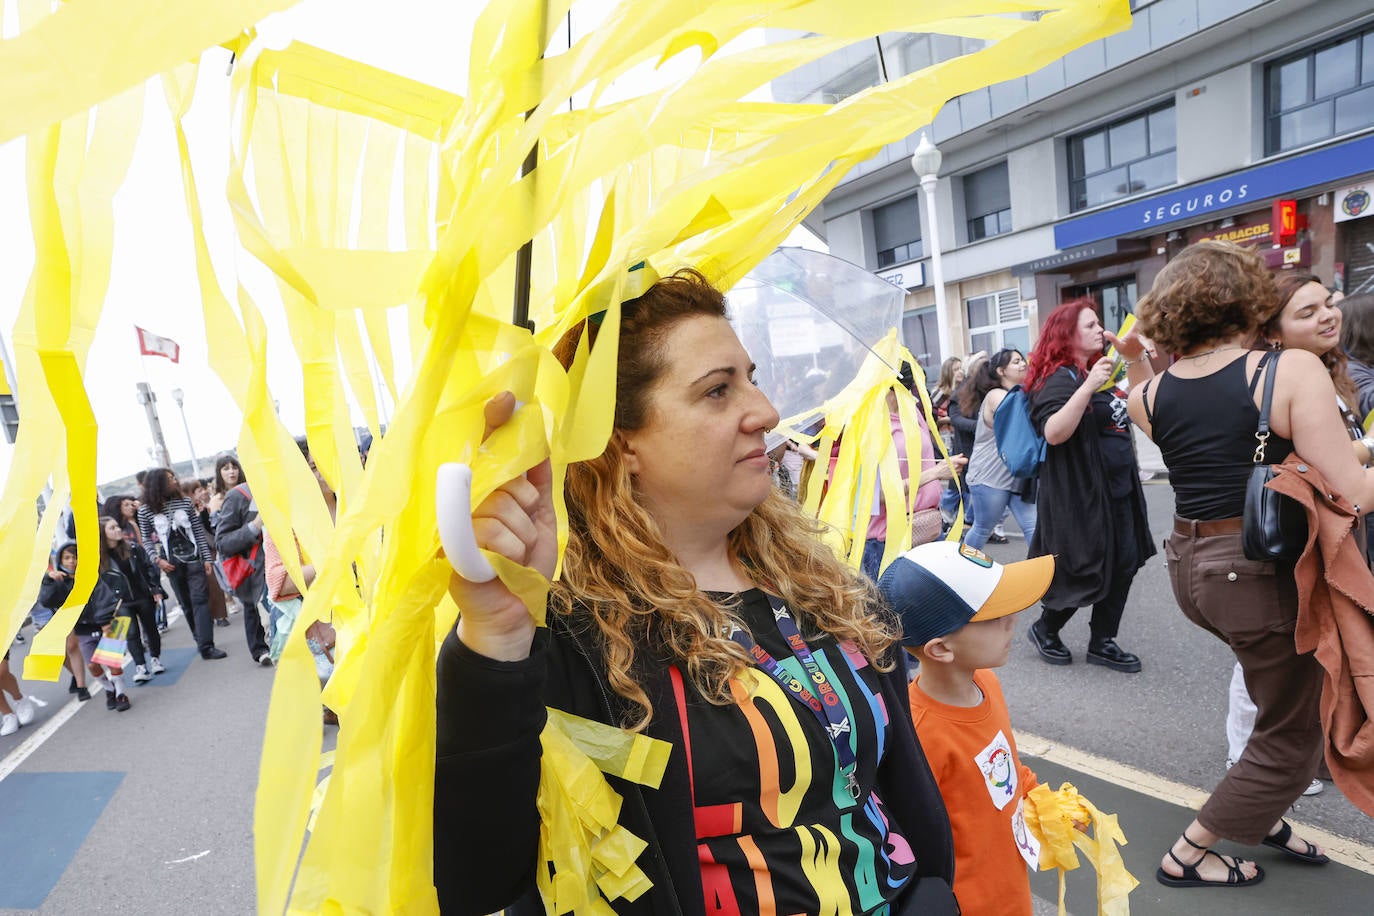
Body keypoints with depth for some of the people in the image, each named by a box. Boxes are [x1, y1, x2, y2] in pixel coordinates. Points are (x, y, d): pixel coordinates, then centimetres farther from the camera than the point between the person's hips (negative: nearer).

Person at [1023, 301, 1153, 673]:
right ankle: (1044, 629, 23)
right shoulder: (1059, 379, -14)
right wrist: (1088, 387, -32)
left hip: (1118, 489, 9)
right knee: (1086, 573, 0)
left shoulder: (1098, 370, 13)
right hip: (1080, 495, -9)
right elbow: (1053, 433, -29)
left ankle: (1102, 642, 22)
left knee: (1123, 566, 10)